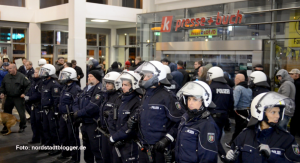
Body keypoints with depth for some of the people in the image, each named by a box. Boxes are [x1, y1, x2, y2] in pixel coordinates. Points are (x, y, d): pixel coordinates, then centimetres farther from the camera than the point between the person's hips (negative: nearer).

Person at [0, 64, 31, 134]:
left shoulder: (21, 76, -10)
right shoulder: (6, 77, 3)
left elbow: (28, 85, -7)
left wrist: (24, 93, -12)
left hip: (18, 98, -4)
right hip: (9, 98, 4)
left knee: (21, 113, 0)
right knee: (7, 113, 13)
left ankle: (22, 126, 19)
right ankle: (6, 127, 27)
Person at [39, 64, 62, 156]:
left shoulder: (54, 84, -17)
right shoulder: (44, 83, 14)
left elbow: (56, 99, -21)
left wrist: (56, 111, -23)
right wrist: (42, 108, 23)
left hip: (52, 110, -10)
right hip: (45, 110, 10)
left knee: (53, 129, -5)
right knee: (45, 128, 18)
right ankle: (48, 144, 32)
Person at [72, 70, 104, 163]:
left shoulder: (100, 90, -14)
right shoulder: (86, 89, 16)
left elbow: (93, 107, -24)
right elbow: (76, 102, 11)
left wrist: (78, 113, -16)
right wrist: (77, 112, -9)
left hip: (94, 123, -9)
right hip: (84, 123, 9)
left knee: (96, 148, -6)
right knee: (86, 147, 20)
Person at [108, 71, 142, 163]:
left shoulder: (137, 103, -14)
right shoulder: (121, 101, 11)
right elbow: (111, 119, 7)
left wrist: (114, 137, -14)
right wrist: (113, 135, -6)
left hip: (130, 144, -7)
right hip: (118, 143, 8)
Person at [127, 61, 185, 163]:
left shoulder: (166, 97, -16)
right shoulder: (146, 96, 10)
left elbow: (181, 120, -18)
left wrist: (167, 139, -18)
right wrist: (134, 120, 5)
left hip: (158, 149, -7)